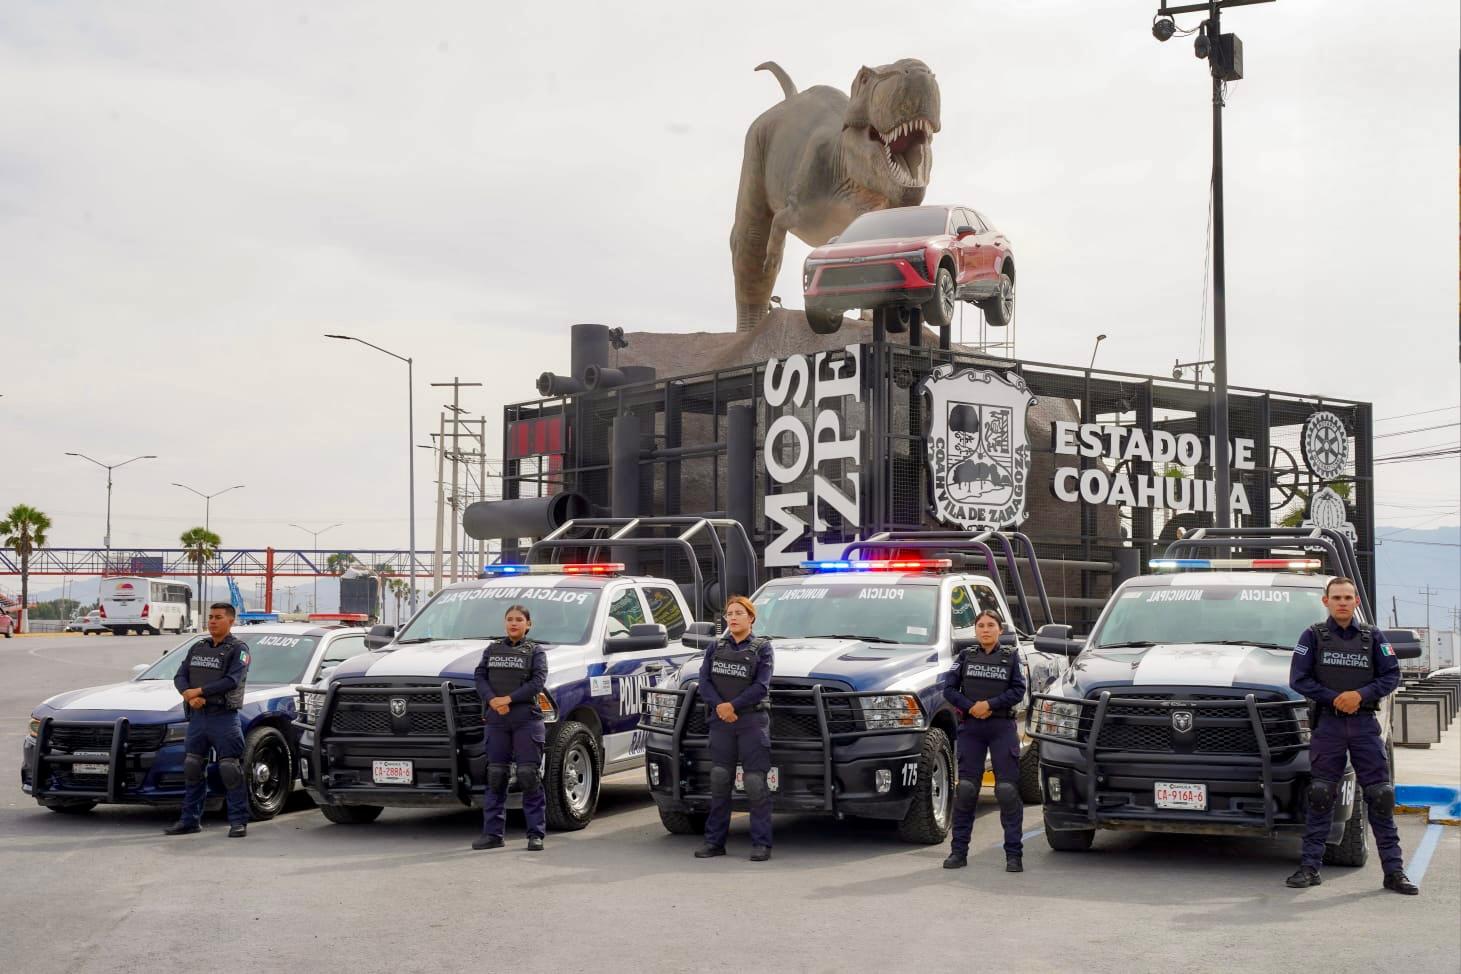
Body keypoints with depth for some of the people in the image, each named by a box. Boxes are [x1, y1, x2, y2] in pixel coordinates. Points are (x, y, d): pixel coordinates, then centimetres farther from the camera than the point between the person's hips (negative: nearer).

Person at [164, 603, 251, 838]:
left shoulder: (238, 649, -3)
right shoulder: (198, 648, 16)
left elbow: (233, 680, -16)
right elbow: (180, 676, 10)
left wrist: (200, 691, -16)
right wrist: (188, 695, -11)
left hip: (224, 718, -6)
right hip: (197, 716, 6)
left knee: (230, 770, -8)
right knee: (193, 770, 9)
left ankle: (239, 821, -4)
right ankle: (189, 820, 17)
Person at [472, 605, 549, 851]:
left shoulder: (535, 651, 7)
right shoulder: (492, 650, 16)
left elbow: (538, 681, -6)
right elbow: (479, 677, 6)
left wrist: (509, 699, -15)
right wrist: (492, 700, -12)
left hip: (527, 720, -3)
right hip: (496, 721, 3)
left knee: (529, 776, -6)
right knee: (495, 776, 4)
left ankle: (536, 833, -3)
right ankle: (493, 833, 8)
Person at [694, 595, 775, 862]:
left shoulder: (762, 647, 2)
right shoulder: (717, 647, 12)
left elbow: (761, 686, -8)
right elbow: (704, 680, 4)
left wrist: (734, 705, -16)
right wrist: (719, 705, -13)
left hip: (753, 721, -4)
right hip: (721, 722, 4)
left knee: (756, 782, -6)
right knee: (719, 781, 6)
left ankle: (761, 844, -3)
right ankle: (714, 841, 11)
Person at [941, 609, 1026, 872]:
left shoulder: (1010, 656, 7)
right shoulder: (965, 656, 10)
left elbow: (1018, 691, -2)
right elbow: (949, 689, 3)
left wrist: (990, 704, -13)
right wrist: (970, 707, -11)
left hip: (1002, 728, -1)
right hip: (970, 728, 1)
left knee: (1008, 790, -6)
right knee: (965, 789, 1)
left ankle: (1014, 854, -3)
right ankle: (959, 851, 8)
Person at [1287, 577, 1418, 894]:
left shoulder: (1373, 637, 9)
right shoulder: (1314, 636, 5)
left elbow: (1392, 675, 4)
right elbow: (1298, 678, -1)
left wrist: (1360, 695, -11)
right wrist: (1334, 698, -11)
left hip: (1365, 724, 1)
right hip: (1327, 724, -1)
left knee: (1380, 796, -1)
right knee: (1320, 797, 1)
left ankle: (1394, 870, 3)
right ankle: (1310, 867, 6)